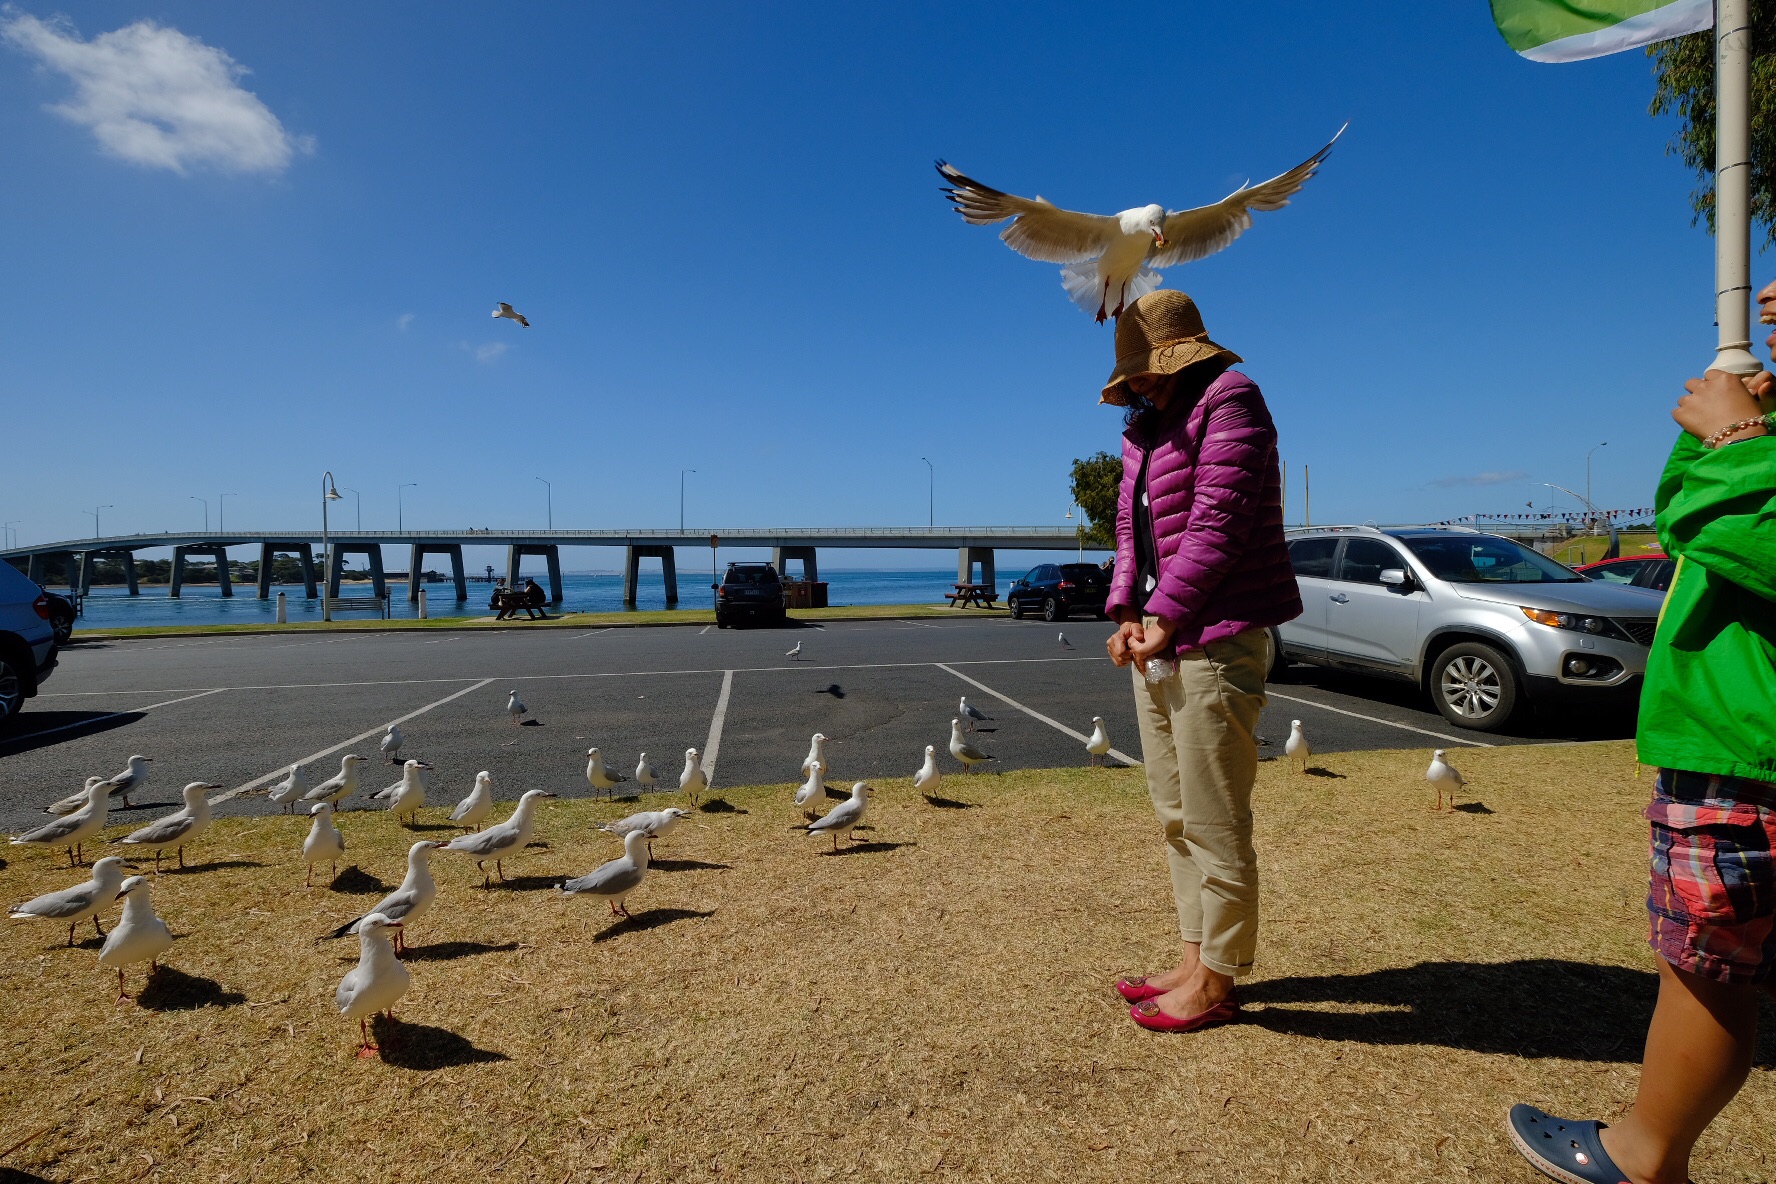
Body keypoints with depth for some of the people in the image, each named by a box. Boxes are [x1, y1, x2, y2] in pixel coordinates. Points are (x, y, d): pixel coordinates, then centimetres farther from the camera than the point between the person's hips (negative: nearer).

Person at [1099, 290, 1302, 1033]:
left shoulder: (1227, 401, -7)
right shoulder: (1145, 427, 19)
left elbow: (1219, 521, -17)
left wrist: (1167, 617, -18)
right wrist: (1126, 611, 0)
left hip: (1213, 642, -9)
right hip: (1158, 643, 9)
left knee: (1214, 823, -1)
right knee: (1175, 815, 15)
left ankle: (1215, 984, 14)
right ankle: (1195, 960, 28)